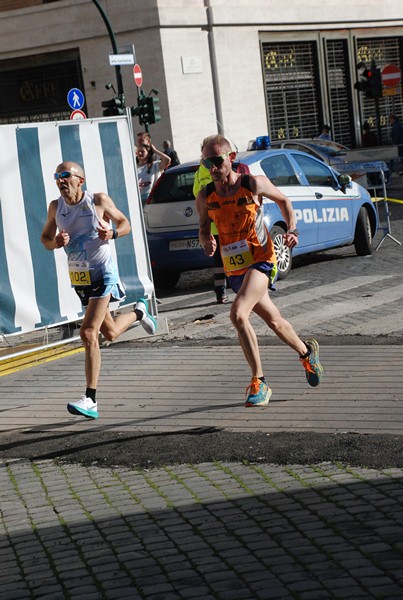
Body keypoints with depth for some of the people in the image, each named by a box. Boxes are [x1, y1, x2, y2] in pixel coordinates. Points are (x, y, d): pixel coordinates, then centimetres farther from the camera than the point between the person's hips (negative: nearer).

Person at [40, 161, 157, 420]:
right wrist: (56, 242, -12)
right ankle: (139, 311, 55)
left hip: (102, 273, -6)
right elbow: (45, 238, 11)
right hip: (78, 277, 6)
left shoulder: (99, 201, -10)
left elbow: (125, 224, 3)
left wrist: (112, 233, -20)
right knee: (110, 333, 21)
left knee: (89, 333, -19)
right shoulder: (56, 207, 1)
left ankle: (91, 400, -17)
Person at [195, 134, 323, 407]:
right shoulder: (205, 197, -1)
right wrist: (207, 241, -11)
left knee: (238, 314, -26)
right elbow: (204, 228, 13)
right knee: (274, 321, 19)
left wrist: (292, 228, -7)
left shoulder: (254, 184, -10)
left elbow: (283, 200, 8)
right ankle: (307, 351, 48)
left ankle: (259, 382, -17)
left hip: (260, 261, -5)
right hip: (234, 269, 5)